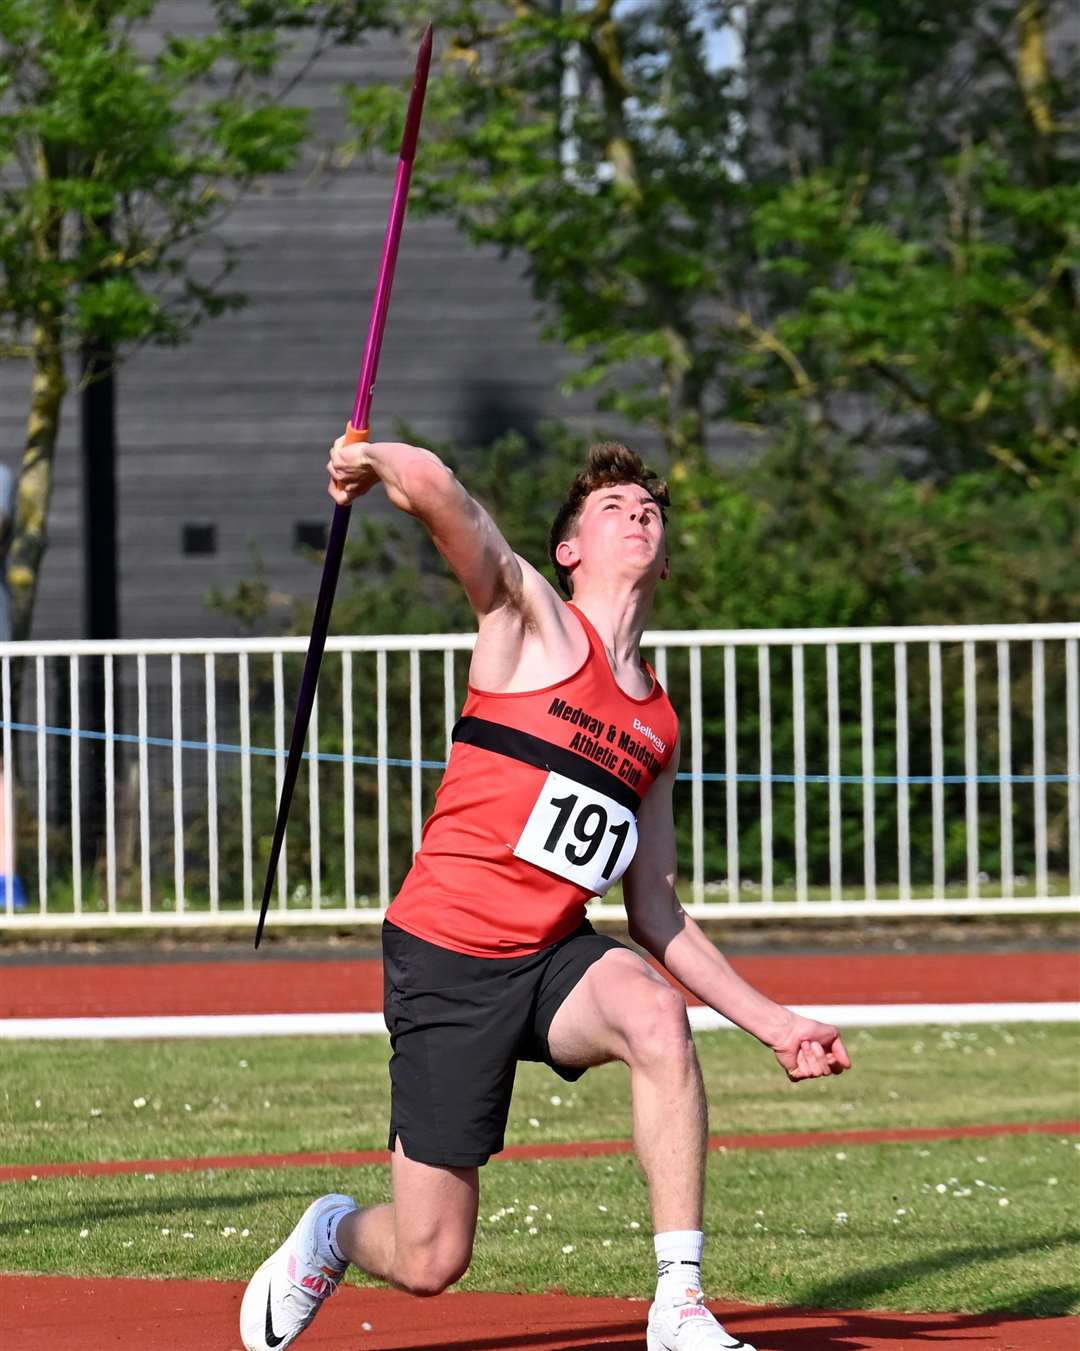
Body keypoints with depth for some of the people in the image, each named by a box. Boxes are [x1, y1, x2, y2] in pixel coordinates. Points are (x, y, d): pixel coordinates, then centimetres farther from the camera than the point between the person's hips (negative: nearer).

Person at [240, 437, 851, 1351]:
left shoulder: (658, 725, 13)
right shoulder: (532, 622, -4)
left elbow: (657, 915, 18)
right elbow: (433, 488, -22)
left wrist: (771, 1021, 13)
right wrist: (372, 461, -2)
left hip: (554, 956, 4)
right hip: (446, 956, -4)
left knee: (656, 1016, -32)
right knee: (429, 1263, -2)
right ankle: (333, 1235, 37)